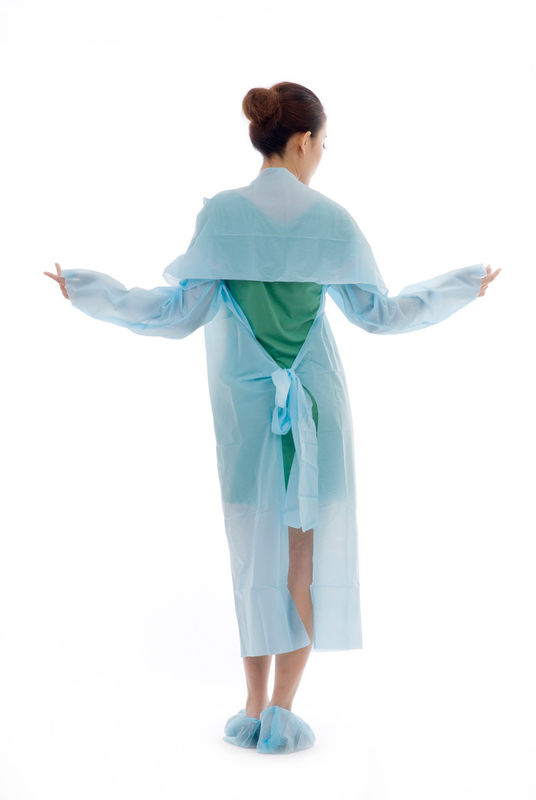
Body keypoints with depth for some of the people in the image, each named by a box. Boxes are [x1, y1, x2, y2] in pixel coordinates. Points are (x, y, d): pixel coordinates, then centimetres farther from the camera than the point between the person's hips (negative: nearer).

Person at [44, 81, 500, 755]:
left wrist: (87, 291, 6)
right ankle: (281, 713, 11)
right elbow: (379, 313, 2)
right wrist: (465, 286, 16)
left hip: (244, 403, 1)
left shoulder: (221, 214, -6)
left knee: (255, 554, 11)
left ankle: (255, 710, 18)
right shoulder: (331, 218, -5)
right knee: (306, 557, 9)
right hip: (318, 405, 0)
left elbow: (180, 314, -5)